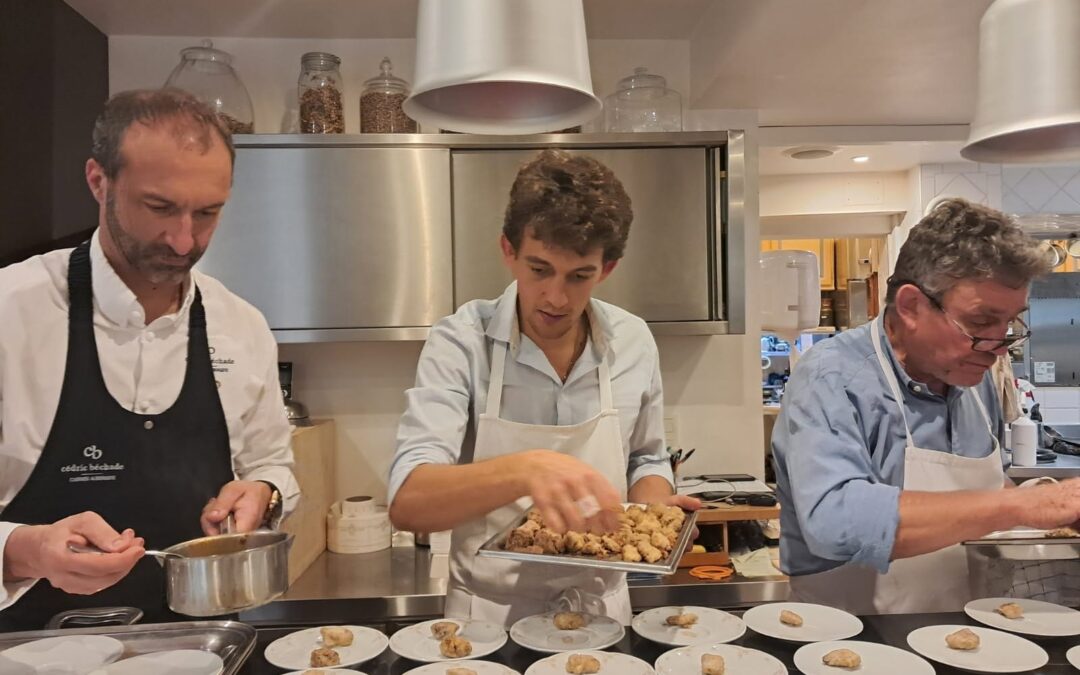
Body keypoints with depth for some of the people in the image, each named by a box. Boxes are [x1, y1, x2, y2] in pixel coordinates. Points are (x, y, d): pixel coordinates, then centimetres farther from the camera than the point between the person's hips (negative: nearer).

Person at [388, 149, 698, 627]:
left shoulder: (633, 342, -4)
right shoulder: (461, 343, -15)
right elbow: (407, 501, -23)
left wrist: (652, 512, -9)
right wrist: (523, 470, -39)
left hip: (600, 609, 3)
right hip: (489, 615, -3)